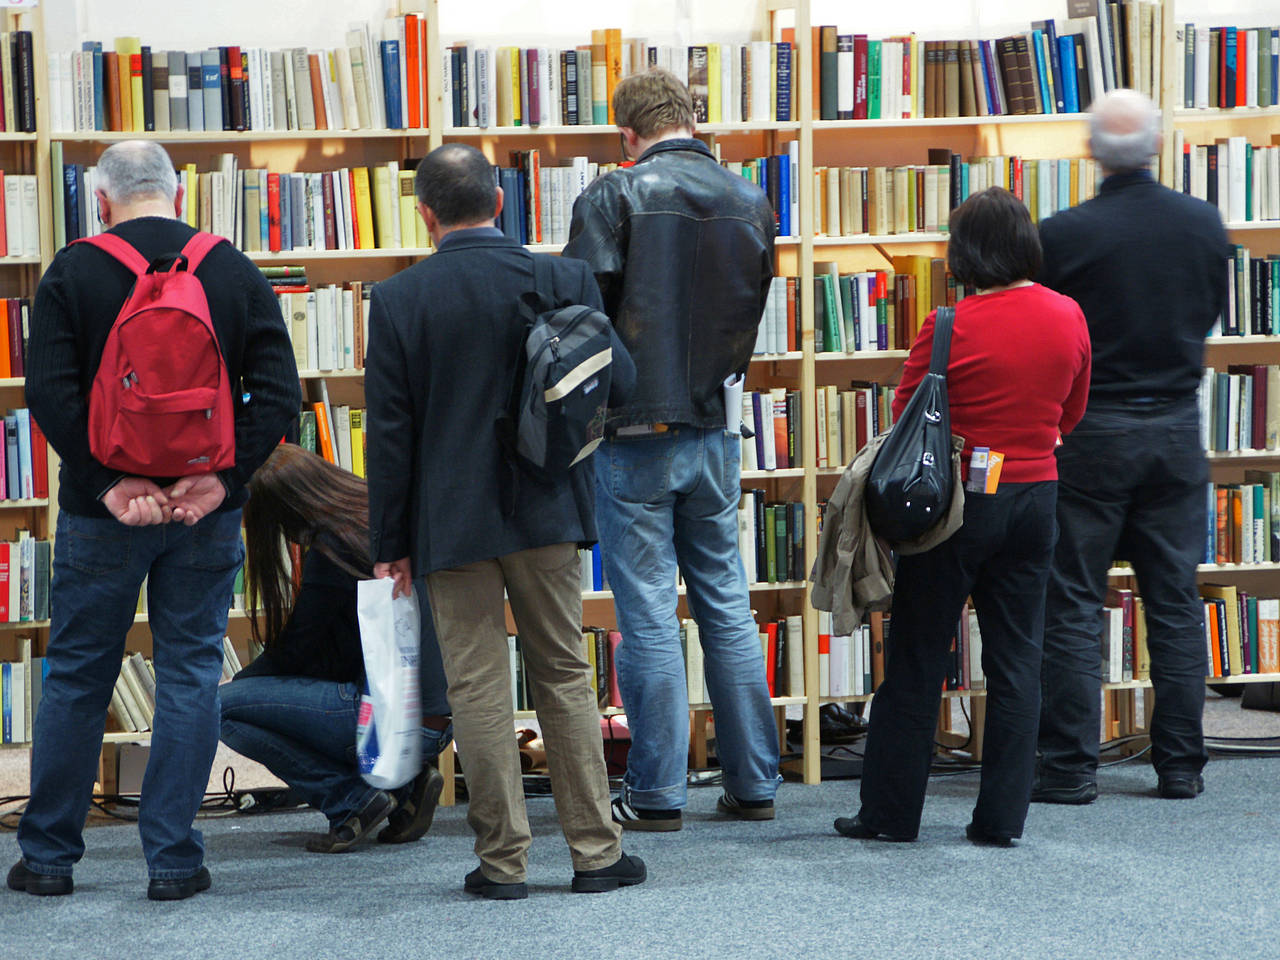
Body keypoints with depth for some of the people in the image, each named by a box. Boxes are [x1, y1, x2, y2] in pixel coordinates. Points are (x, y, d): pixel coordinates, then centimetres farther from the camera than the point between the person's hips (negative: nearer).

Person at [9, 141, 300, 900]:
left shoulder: (74, 273, -4)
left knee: (78, 676, 10)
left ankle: (48, 854, 17)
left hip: (104, 514, -1)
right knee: (191, 676, 6)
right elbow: (279, 393, -6)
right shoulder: (236, 273, 2)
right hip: (206, 512, 1)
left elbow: (50, 393, -13)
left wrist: (107, 482, -13)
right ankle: (174, 859, 6)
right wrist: (222, 477, -10)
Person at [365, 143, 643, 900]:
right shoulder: (563, 281, -4)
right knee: (564, 674, 11)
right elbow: (619, 381, 0)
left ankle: (504, 860, 7)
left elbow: (390, 431, -5)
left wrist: (391, 542, 1)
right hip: (544, 513, 2)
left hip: (452, 519, -2)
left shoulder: (398, 300, -6)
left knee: (479, 688, 3)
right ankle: (596, 851, 13)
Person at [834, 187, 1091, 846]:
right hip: (1035, 497, 4)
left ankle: (891, 811, 13)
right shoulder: (1067, 317, -1)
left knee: (917, 660, 6)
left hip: (959, 500, -4)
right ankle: (1001, 818, 10)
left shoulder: (951, 327, -16)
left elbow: (905, 414, -5)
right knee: (1016, 660, 9)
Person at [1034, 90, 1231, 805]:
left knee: (1073, 606, 3)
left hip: (1090, 431, -3)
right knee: (1176, 603, 10)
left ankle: (1072, 767, 3)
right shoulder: (1205, 224, -2)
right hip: (1177, 430, 3)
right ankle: (1181, 765, 12)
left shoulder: (1064, 235, -14)